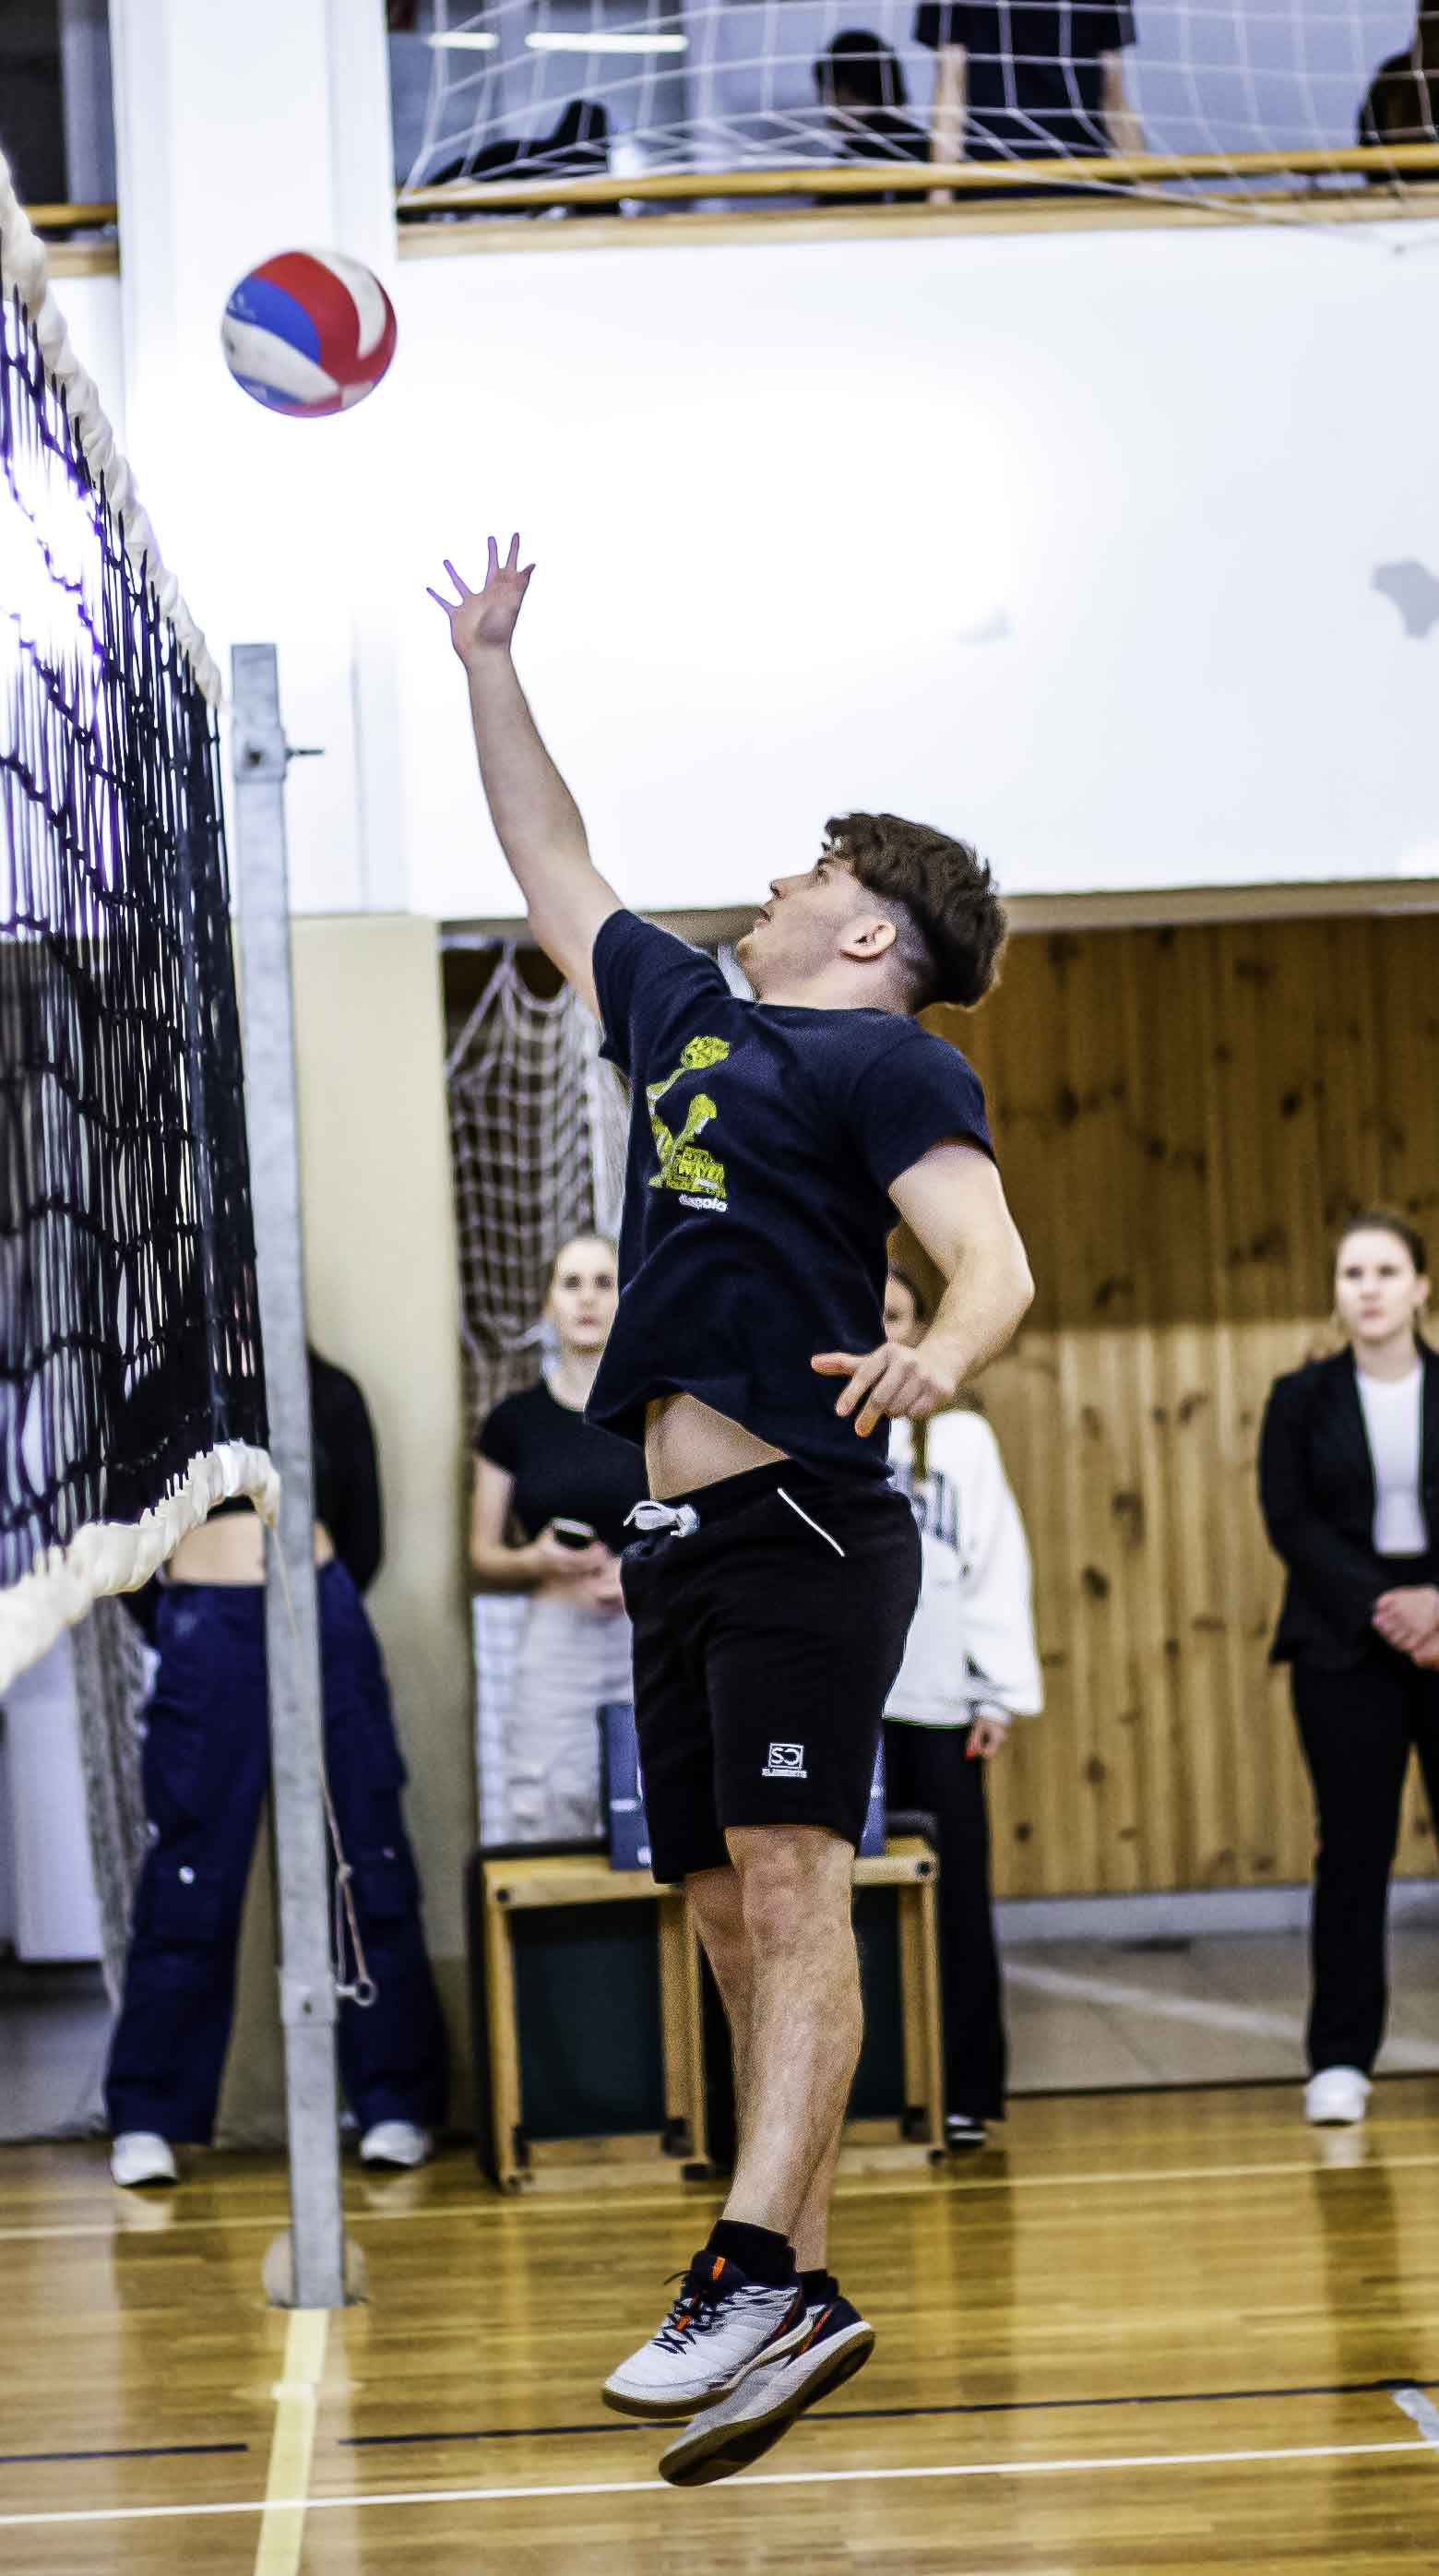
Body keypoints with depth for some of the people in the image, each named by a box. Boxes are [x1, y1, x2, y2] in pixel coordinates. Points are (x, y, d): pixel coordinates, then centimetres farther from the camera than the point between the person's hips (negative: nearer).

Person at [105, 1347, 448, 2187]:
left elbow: (366, 1538, 15)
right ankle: (147, 2122, 5)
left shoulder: (333, 1395, 13)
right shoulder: (161, 1401, 11)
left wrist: (325, 1613, 7)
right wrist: (179, 1636, 4)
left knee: (365, 1865, 2)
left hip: (324, 1620, 1)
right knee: (188, 1885, -2)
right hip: (206, 1633, -1)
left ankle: (397, 2105, 10)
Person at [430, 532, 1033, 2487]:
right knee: (733, 1916, 5)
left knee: (789, 1887, -16)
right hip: (681, 1534, 8)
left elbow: (996, 1259, -13)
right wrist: (489, 659, 35)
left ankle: (748, 2277, -25)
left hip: (803, 1522, -8)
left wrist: (939, 1357, -35)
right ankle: (804, 2293, 7)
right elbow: (551, 859, 35)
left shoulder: (887, 1058, 0)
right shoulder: (682, 1011, 22)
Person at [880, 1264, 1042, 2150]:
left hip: (940, 1703, 0)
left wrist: (1003, 1694, -2)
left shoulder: (962, 1438, 9)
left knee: (956, 1900, 0)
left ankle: (965, 2093, 4)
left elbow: (998, 1569, 6)